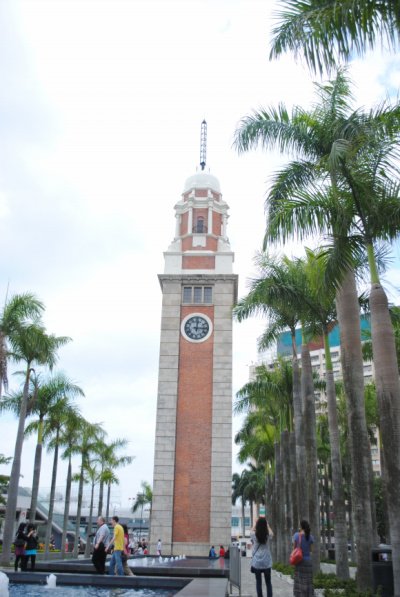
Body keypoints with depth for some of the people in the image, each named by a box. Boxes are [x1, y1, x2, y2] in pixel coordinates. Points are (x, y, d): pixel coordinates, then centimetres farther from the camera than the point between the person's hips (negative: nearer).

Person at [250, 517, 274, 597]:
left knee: (258, 582, 6)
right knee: (268, 582, 10)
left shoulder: (254, 534, -8)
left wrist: (256, 523, 23)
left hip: (256, 562, 0)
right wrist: (267, 524, 25)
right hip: (267, 562, 0)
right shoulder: (268, 534, -7)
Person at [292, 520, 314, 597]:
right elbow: (311, 550, 3)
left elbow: (294, 548, 0)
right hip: (308, 560, 1)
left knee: (299, 580, 8)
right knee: (307, 581, 7)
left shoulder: (296, 535, -8)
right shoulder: (310, 536, -3)